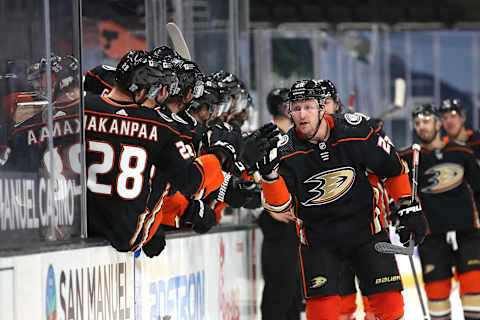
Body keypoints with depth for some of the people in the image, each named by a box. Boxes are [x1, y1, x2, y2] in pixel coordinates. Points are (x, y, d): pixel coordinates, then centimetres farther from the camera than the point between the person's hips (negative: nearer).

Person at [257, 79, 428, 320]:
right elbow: (280, 205, -15)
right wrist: (269, 175, -34)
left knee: (388, 300, -3)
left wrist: (410, 209, 3)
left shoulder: (355, 131, -13)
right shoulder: (286, 151, -12)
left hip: (364, 226, 0)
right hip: (317, 235, 0)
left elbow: (393, 167, 0)